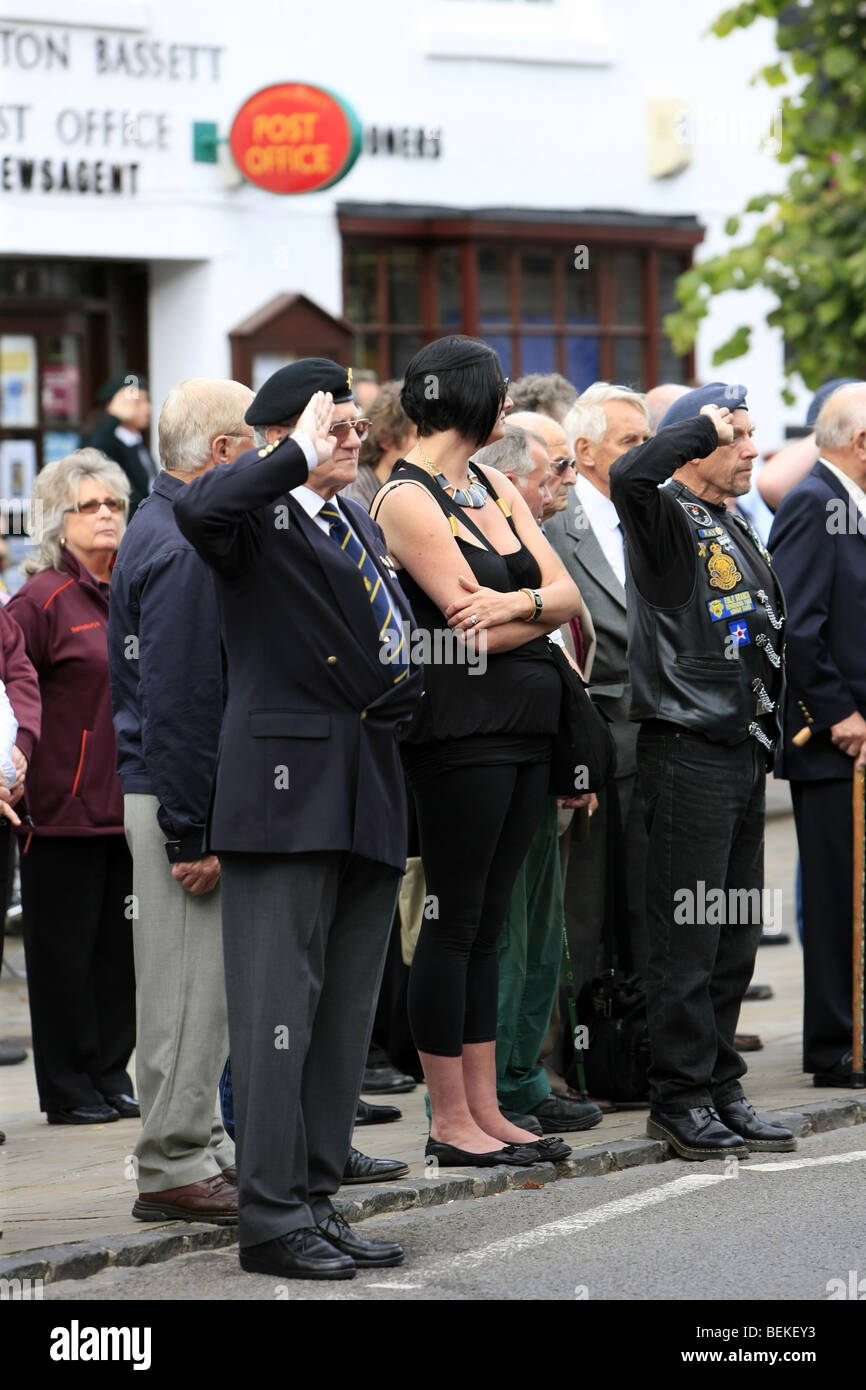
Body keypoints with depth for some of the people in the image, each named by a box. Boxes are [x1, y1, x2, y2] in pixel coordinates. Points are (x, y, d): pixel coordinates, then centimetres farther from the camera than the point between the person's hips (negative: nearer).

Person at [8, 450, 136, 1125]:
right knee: (64, 951, 1)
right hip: (64, 809, -6)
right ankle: (68, 1090, 9)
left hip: (129, 806, 6)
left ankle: (113, 1078, 18)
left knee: (122, 946, 9)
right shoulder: (44, 599, -8)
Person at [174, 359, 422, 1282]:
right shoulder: (255, 519, -6)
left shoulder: (363, 529, 20)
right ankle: (272, 1217, -2)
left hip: (365, 797, 8)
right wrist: (298, 455, -23)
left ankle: (316, 1199, 18)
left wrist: (398, 692, 10)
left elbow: (400, 636, 28)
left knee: (346, 1011, 10)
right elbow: (197, 510, -29)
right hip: (285, 788, -8)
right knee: (279, 1007, -6)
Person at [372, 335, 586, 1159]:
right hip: (460, 727, -8)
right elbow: (475, 631, -15)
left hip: (525, 722, 8)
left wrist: (514, 603, -14)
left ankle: (484, 1107, 14)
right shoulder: (406, 499, -9)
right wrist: (544, 609, 0)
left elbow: (568, 595, 7)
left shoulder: (498, 490, 16)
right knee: (454, 920, -3)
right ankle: (451, 1122, 3)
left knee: (486, 922, 10)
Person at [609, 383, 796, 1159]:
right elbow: (629, 477, -32)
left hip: (743, 751, 9)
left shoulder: (736, 532, 18)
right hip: (689, 752, -8)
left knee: (736, 935, 12)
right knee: (689, 936, -4)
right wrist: (704, 424, -19)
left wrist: (771, 735, 19)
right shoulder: (666, 520, -8)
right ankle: (681, 1100, 2)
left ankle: (721, 1088, 19)